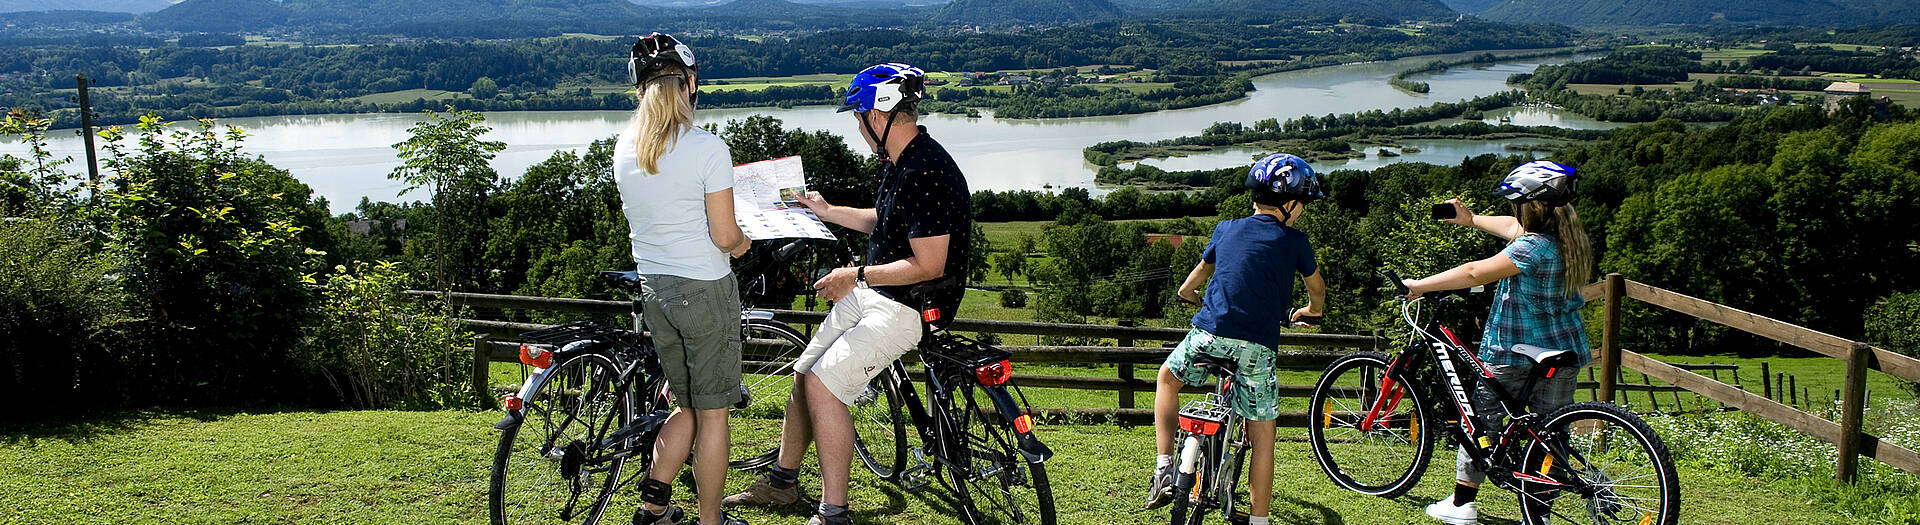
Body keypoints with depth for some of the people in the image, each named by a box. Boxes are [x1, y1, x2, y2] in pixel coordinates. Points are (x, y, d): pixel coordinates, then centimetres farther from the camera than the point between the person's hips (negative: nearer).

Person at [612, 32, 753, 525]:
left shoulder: (624, 147, 3)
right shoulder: (707, 148, -17)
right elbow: (724, 236, -16)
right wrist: (742, 243, 5)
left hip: (652, 286, 6)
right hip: (705, 290, -6)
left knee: (688, 406, 21)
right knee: (712, 413, 7)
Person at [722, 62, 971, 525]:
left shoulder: (927, 173, -24)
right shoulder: (899, 161, 8)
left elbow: (928, 267, -26)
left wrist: (856, 276, -17)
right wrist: (827, 211, 30)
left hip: (912, 307, -10)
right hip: (873, 294, 10)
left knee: (823, 385, -18)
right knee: (804, 374, 11)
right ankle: (782, 482, 30)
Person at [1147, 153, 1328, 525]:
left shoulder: (1226, 229, 14)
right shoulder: (1294, 241, 7)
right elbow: (1316, 286, 25)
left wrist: (1187, 291, 54)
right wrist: (1312, 310, 47)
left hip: (1210, 333, 2)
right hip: (1259, 344, -2)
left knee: (1168, 378, 27)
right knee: (1262, 431, 9)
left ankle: (1164, 469, 16)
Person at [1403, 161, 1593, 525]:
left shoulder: (1534, 247, -23)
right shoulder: (1565, 237, 3)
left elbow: (1475, 273, -25)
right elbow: (1514, 228, 19)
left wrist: (1419, 285, -17)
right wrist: (1471, 219, 31)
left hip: (1513, 354, -7)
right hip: (1561, 352, 7)